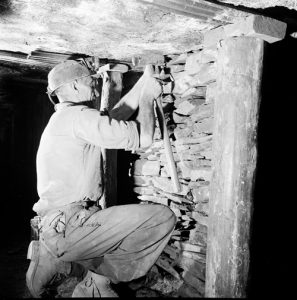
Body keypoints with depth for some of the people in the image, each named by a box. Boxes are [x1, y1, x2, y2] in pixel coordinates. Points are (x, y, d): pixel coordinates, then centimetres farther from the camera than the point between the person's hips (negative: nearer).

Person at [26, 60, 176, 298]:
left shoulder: (63, 119, 17)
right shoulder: (78, 115, -12)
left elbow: (115, 115, 23)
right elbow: (142, 137, -16)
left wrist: (145, 80, 24)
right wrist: (148, 96, 0)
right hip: (69, 226, -10)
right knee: (163, 217, -12)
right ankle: (97, 281, -1)